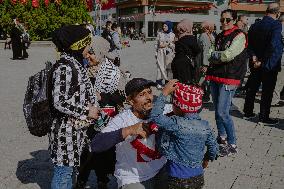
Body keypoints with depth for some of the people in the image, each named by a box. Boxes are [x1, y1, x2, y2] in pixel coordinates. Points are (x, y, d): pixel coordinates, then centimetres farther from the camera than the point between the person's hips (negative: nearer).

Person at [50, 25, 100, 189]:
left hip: (77, 129, 9)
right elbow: (59, 102, -24)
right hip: (67, 130, -9)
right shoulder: (65, 67, -20)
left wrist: (93, 98, 10)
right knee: (64, 170, 6)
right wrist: (87, 112, -18)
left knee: (70, 167, 21)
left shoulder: (75, 63, 7)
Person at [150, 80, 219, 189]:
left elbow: (155, 117, -28)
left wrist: (164, 93, -21)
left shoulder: (177, 124, -24)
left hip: (180, 180, -5)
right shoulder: (205, 126, -5)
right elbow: (214, 147, 6)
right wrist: (206, 159, 26)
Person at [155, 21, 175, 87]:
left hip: (169, 53, 0)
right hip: (161, 53, 0)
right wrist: (156, 53, 8)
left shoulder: (172, 35, 6)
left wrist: (167, 44, -10)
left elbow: (174, 45, 4)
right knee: (161, 67, -6)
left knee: (169, 67, -2)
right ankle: (159, 82, -3)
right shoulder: (160, 34, 8)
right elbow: (157, 43, 11)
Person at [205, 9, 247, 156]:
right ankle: (222, 137, 31)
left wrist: (214, 55, -2)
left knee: (223, 113, -11)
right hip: (215, 77, 8)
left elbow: (228, 55, -18)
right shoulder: (219, 36, 17)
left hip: (229, 79, -8)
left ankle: (232, 145, 2)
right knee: (217, 110, 14)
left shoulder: (239, 36, -6)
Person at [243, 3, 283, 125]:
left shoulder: (255, 25, 4)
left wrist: (254, 57, -9)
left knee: (252, 88, 15)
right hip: (270, 64, -6)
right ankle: (264, 117, 10)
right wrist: (264, 62, -19)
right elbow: (273, 46, -25)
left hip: (256, 63, 6)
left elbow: (249, 43, -1)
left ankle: (248, 112, 26)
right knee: (267, 91, 4)